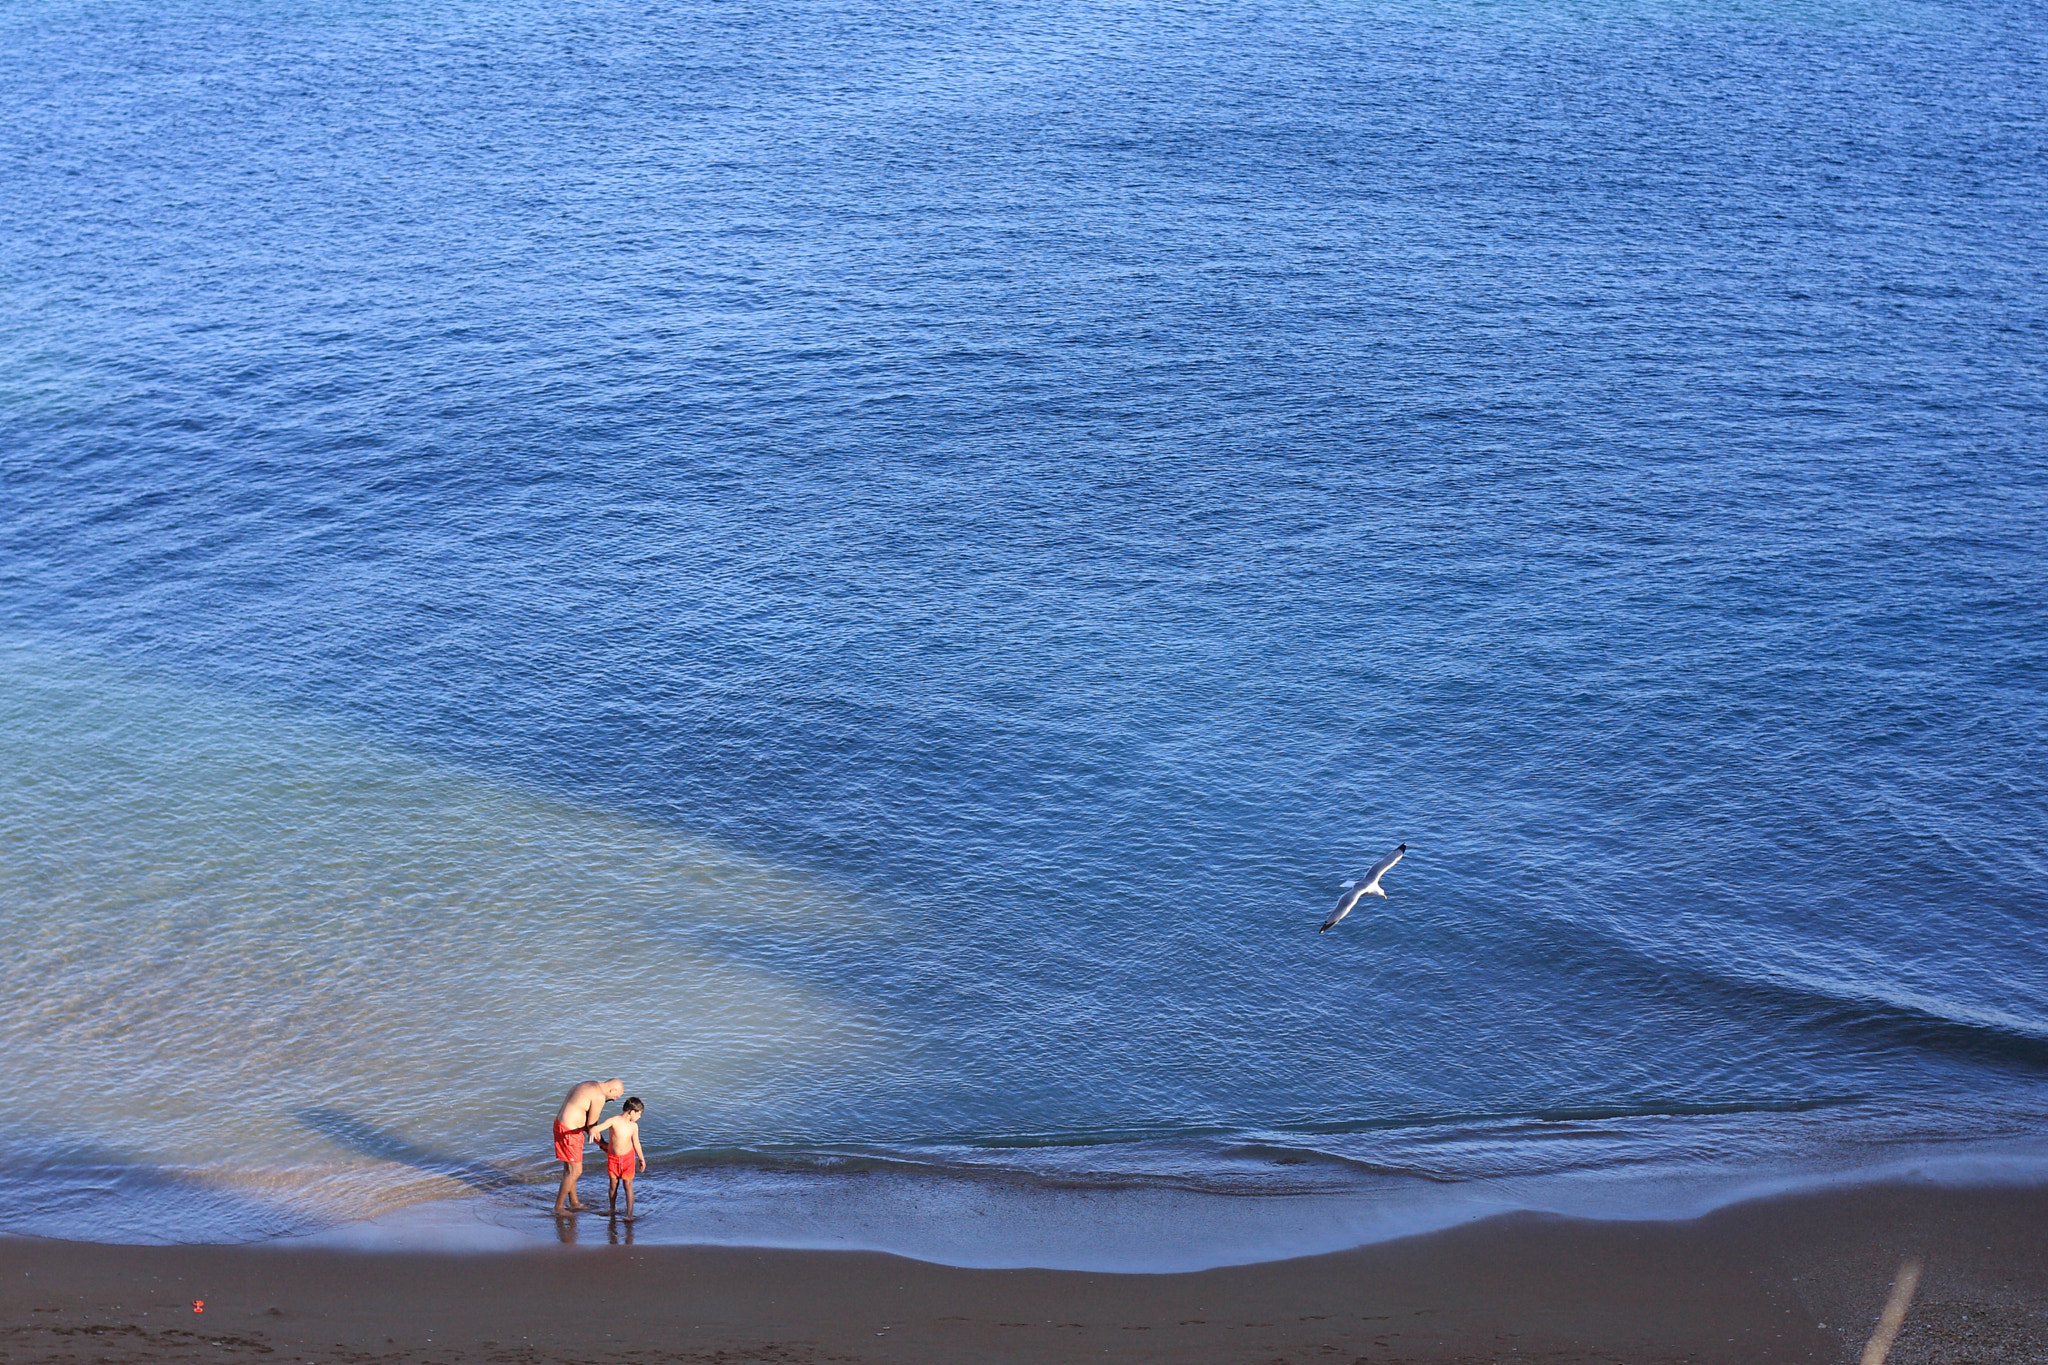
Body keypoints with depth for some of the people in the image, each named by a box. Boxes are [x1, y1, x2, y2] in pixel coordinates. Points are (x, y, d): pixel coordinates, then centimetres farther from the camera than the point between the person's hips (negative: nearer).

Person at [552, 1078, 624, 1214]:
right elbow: (591, 1125, -13)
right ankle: (558, 1206, 10)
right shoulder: (599, 1097, -19)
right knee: (575, 1171, 0)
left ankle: (573, 1202, 35)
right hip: (569, 1131, -10)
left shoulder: (590, 1085, 12)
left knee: (569, 1167, 21)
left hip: (561, 1123, 11)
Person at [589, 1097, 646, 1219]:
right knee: (613, 1184, 9)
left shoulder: (634, 1126, -5)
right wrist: (593, 1131, -50)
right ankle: (612, 1209, 31)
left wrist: (641, 1159, 15)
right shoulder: (614, 1121, -18)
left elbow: (636, 1143, 8)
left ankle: (629, 1214, -4)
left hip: (628, 1157, 1)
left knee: (628, 1185, -3)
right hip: (613, 1158, -1)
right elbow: (597, 1128, -27)